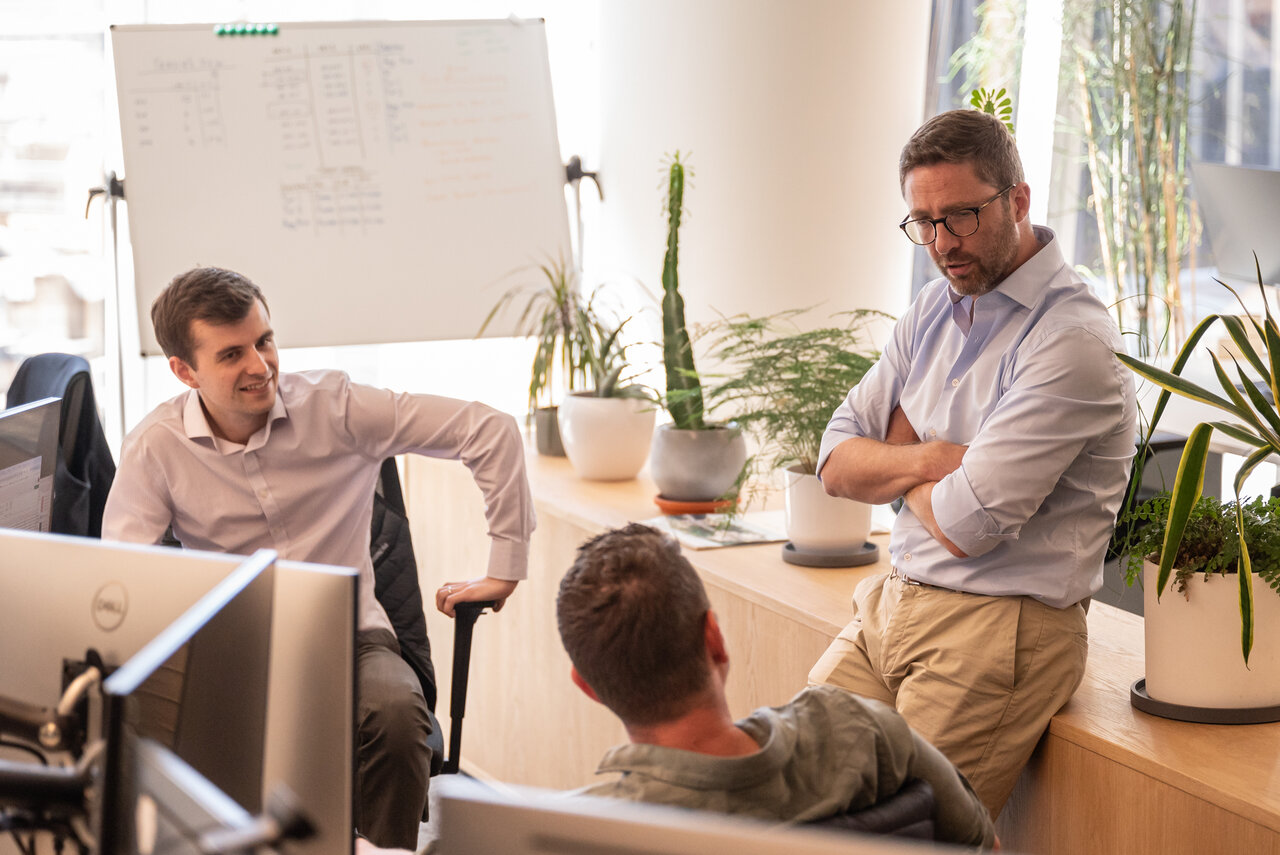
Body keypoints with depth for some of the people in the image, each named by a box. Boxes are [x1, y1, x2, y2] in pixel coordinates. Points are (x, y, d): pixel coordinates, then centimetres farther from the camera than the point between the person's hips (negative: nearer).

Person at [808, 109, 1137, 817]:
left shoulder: (1073, 340, -16)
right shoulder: (937, 307, 12)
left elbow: (967, 525, -21)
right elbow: (836, 464, 10)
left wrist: (898, 460, 0)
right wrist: (933, 457, -11)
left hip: (1000, 628, -8)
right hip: (891, 602, 8)